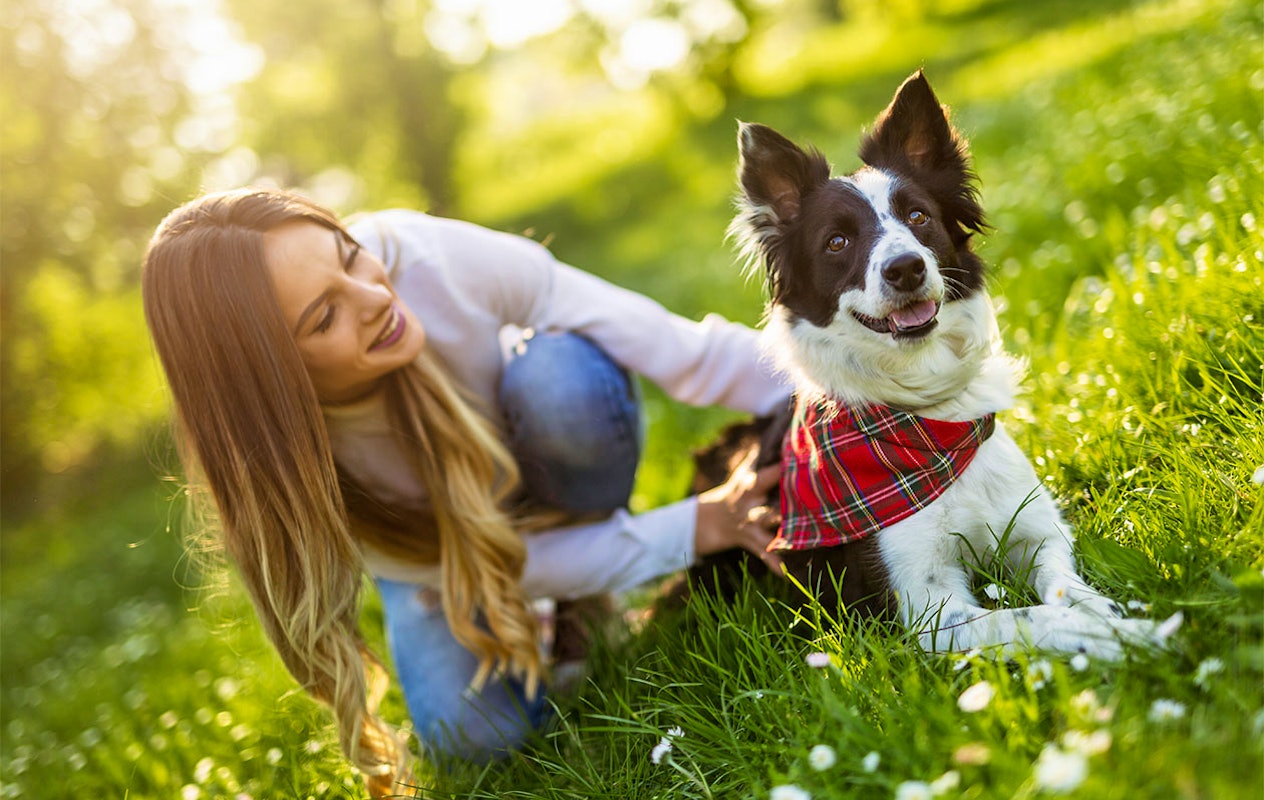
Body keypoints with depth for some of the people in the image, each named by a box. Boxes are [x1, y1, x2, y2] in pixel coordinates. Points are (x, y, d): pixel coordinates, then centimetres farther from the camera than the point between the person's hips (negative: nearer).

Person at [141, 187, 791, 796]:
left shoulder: (428, 257, -37)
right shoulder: (279, 466, -34)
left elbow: (672, 343, -30)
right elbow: (489, 561, -27)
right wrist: (695, 527, -30)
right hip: (433, 547, 0)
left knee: (562, 378, -33)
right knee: (474, 729, -21)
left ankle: (592, 598, -4)